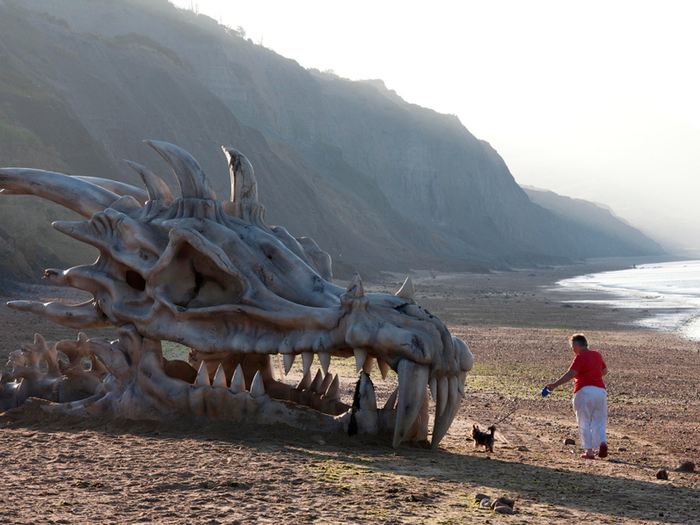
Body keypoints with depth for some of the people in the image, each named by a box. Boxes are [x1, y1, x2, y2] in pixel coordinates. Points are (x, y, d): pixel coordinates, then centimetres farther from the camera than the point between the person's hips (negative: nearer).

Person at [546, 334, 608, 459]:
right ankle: (603, 442, -14)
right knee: (598, 422, 12)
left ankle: (588, 451, 2)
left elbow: (570, 374, -20)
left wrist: (554, 385, -21)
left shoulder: (580, 357, -9)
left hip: (584, 391, -6)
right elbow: (605, 371, 27)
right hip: (601, 391, 6)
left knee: (584, 424, 5)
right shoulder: (597, 355, 13)